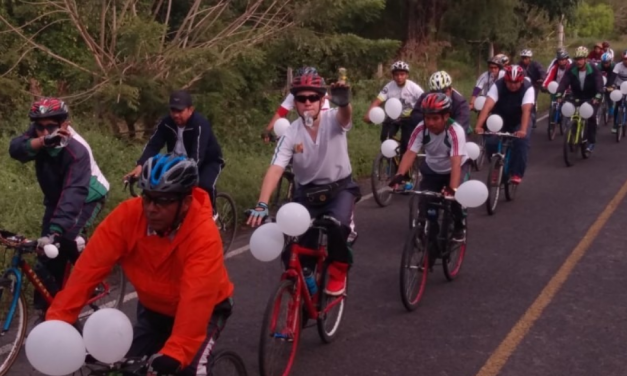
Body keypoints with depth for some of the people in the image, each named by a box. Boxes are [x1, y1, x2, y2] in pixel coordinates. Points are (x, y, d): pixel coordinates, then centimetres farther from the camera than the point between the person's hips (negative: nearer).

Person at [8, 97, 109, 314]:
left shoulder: (76, 150, -35)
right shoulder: (38, 133, -16)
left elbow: (73, 193, -45)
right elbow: (16, 148, -34)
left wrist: (55, 232, -57)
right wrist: (41, 141, -54)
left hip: (87, 197, -6)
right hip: (55, 197, 6)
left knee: (66, 237, -29)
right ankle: (48, 308, 11)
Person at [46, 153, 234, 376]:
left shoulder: (204, 236, -35)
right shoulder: (126, 216, -25)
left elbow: (195, 300, -43)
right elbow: (90, 267, -29)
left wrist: (175, 353, -55)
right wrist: (57, 320, -37)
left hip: (204, 310, -3)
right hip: (153, 308, 4)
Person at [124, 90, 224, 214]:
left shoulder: (200, 124, -31)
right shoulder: (166, 123, -16)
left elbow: (197, 156, -40)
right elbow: (153, 145, -21)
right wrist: (140, 166, -39)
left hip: (208, 162, -5)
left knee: (205, 186, -33)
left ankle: (211, 212, -4)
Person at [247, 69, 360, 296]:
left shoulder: (333, 120, -16)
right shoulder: (291, 134, -14)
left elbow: (345, 116, -41)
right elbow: (275, 169, -24)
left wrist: (343, 102, -67)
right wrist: (262, 205, -39)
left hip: (340, 189, -2)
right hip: (307, 193, 2)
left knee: (336, 226, -32)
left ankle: (339, 270, -1)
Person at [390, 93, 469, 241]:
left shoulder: (455, 131, -35)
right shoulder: (421, 129, -25)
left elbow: (456, 162, -43)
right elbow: (410, 153, -32)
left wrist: (453, 188, -56)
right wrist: (399, 175, -49)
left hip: (455, 168, -3)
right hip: (432, 169, 3)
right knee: (424, 199, -13)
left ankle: (459, 226, 5)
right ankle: (422, 227, 16)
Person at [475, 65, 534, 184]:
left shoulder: (528, 88, -26)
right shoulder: (498, 86, -25)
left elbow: (526, 110, -39)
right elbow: (487, 106, -37)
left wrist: (523, 130, -55)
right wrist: (478, 126, -51)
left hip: (518, 122, -1)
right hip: (500, 120, 1)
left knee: (522, 140, -28)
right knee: (490, 142, -20)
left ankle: (517, 173, -15)